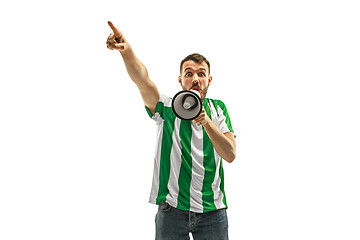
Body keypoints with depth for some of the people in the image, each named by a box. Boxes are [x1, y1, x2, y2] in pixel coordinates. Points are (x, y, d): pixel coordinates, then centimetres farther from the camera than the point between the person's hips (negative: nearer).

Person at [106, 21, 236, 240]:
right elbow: (142, 80, -20)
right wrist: (126, 49, -39)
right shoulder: (167, 109, 0)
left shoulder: (218, 109, 6)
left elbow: (231, 155, -7)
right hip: (172, 208, -1)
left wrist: (207, 122, -22)